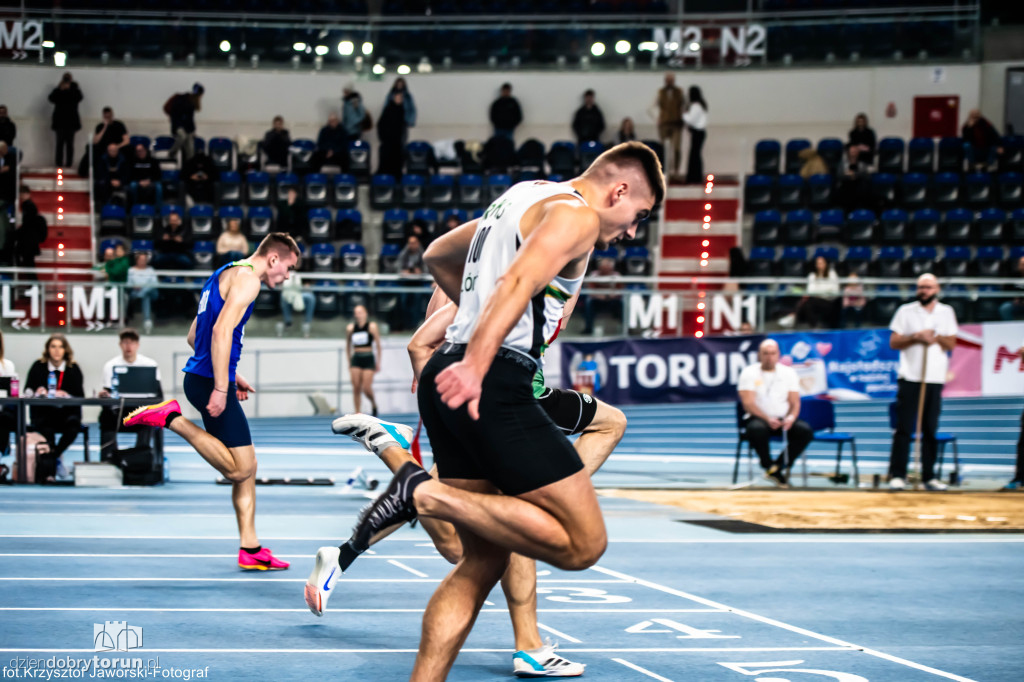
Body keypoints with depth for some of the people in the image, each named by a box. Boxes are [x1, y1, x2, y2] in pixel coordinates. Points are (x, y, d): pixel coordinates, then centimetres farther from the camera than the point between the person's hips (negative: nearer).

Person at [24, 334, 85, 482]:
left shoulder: (73, 369, 4)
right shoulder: (38, 367, 4)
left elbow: (80, 397, -3)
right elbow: (27, 392, -2)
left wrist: (65, 396, -24)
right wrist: (37, 393, -25)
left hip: (66, 413, 1)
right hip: (42, 413, -1)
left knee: (73, 425, -33)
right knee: (46, 429, -34)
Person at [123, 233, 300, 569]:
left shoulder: (224, 275, 23)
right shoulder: (246, 277, -8)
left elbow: (194, 335, 28)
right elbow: (222, 330, -21)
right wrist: (220, 387, -24)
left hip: (199, 375, 10)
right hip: (210, 381, -10)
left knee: (247, 467, 10)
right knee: (239, 469, -12)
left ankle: (250, 549, 10)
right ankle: (170, 417, -9)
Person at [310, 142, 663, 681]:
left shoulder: (521, 199, 26)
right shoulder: (576, 214, -2)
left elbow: (438, 256, 38)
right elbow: (518, 281, -21)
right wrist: (476, 364, -32)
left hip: (450, 378, 10)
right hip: (494, 382, -10)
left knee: (483, 561, 12)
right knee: (583, 543, -10)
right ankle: (425, 493, -16)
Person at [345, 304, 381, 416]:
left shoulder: (372, 326, -4)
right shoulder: (350, 328, 4)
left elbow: (378, 345, 1)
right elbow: (348, 346, 16)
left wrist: (378, 362, -1)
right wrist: (349, 363, 14)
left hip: (368, 359, -2)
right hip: (356, 360, 2)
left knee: (366, 388, -9)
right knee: (356, 388, -4)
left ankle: (374, 404, 21)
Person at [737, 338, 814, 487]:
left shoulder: (789, 373, 9)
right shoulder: (749, 373, -1)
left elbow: (795, 403, 6)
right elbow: (748, 404, -10)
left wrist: (791, 417, -18)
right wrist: (767, 419, -26)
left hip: (783, 420, 3)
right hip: (758, 418, -3)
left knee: (805, 430, -26)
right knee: (757, 429, -39)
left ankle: (778, 467, -14)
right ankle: (768, 466, -14)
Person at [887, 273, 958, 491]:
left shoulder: (947, 313, 12)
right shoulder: (905, 311, 6)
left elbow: (952, 343, 8)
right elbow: (893, 342, 2)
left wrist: (936, 338, -10)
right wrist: (916, 337, -13)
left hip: (935, 378, 2)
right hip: (910, 377, -2)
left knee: (930, 429, 3)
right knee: (904, 428, -7)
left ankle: (929, 476, 8)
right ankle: (897, 474, -6)